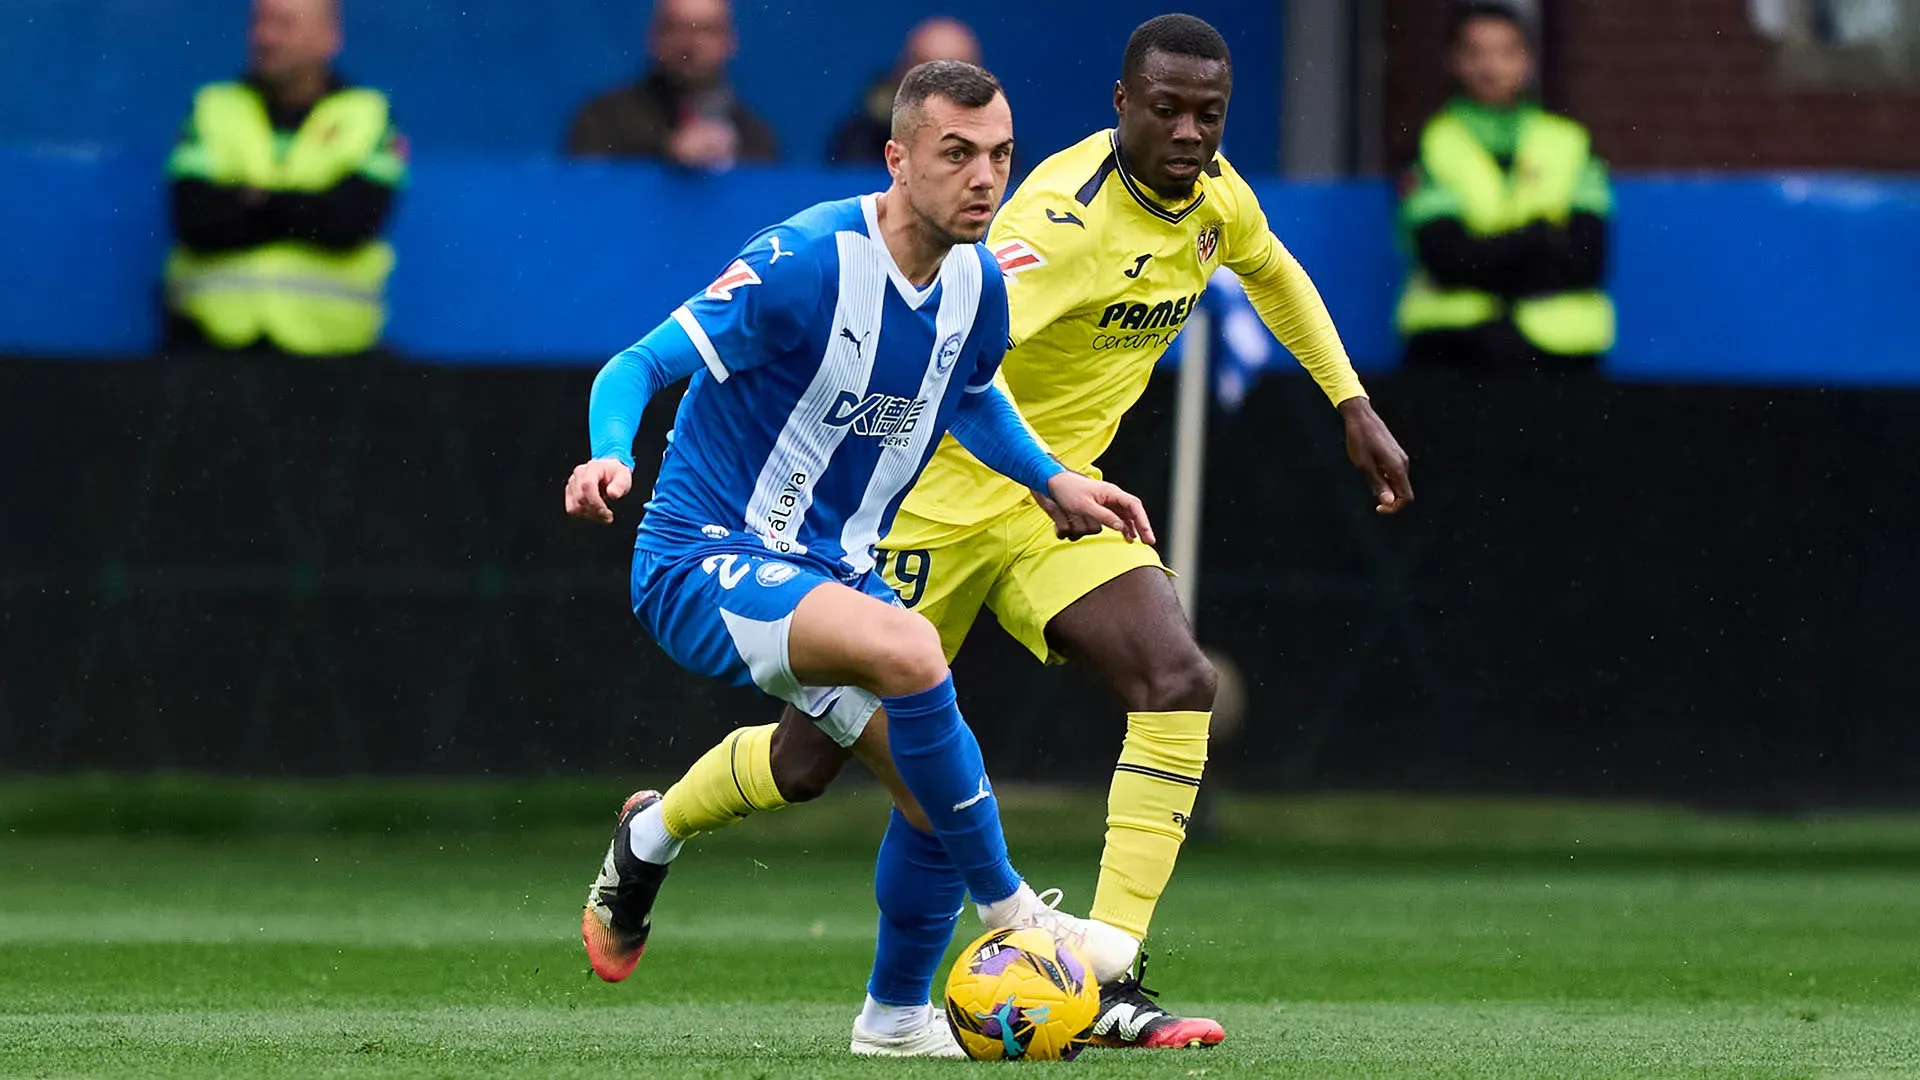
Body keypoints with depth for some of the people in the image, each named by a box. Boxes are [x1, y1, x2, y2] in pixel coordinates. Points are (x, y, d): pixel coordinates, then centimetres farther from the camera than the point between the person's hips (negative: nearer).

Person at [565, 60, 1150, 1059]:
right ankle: (1007, 908, -17)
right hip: (704, 560, -8)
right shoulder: (806, 265, -22)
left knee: (940, 788, 1)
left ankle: (897, 1015, 25)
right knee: (908, 648, -32)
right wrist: (609, 457, -39)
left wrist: (1053, 480, 11)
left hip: (829, 571, 8)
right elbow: (636, 369, -19)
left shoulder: (975, 284, 0)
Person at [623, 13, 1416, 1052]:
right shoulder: (1069, 211, -27)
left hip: (1057, 499, 6)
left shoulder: (1216, 197, -1)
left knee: (1177, 680, -20)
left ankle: (1106, 987, -21)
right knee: (809, 756, 2)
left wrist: (1355, 409, 21)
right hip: (940, 494, -6)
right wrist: (1047, 479, -51)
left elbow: (1275, 273, 24)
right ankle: (651, 834, 36)